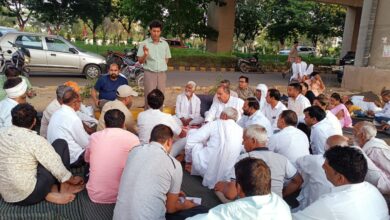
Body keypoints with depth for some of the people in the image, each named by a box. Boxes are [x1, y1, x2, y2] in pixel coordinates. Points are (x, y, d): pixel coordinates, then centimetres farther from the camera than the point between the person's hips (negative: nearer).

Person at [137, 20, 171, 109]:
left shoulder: (165, 44, 7)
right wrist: (145, 54, -22)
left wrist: (162, 67, 6)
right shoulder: (144, 44, -4)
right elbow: (140, 61, -4)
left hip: (162, 74, 3)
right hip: (149, 73, -3)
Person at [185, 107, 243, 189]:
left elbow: (191, 139, -4)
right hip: (228, 174, 5)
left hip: (208, 169, -5)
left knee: (192, 142, 10)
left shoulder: (215, 124, -4)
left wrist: (188, 161, 13)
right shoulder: (241, 130, 4)